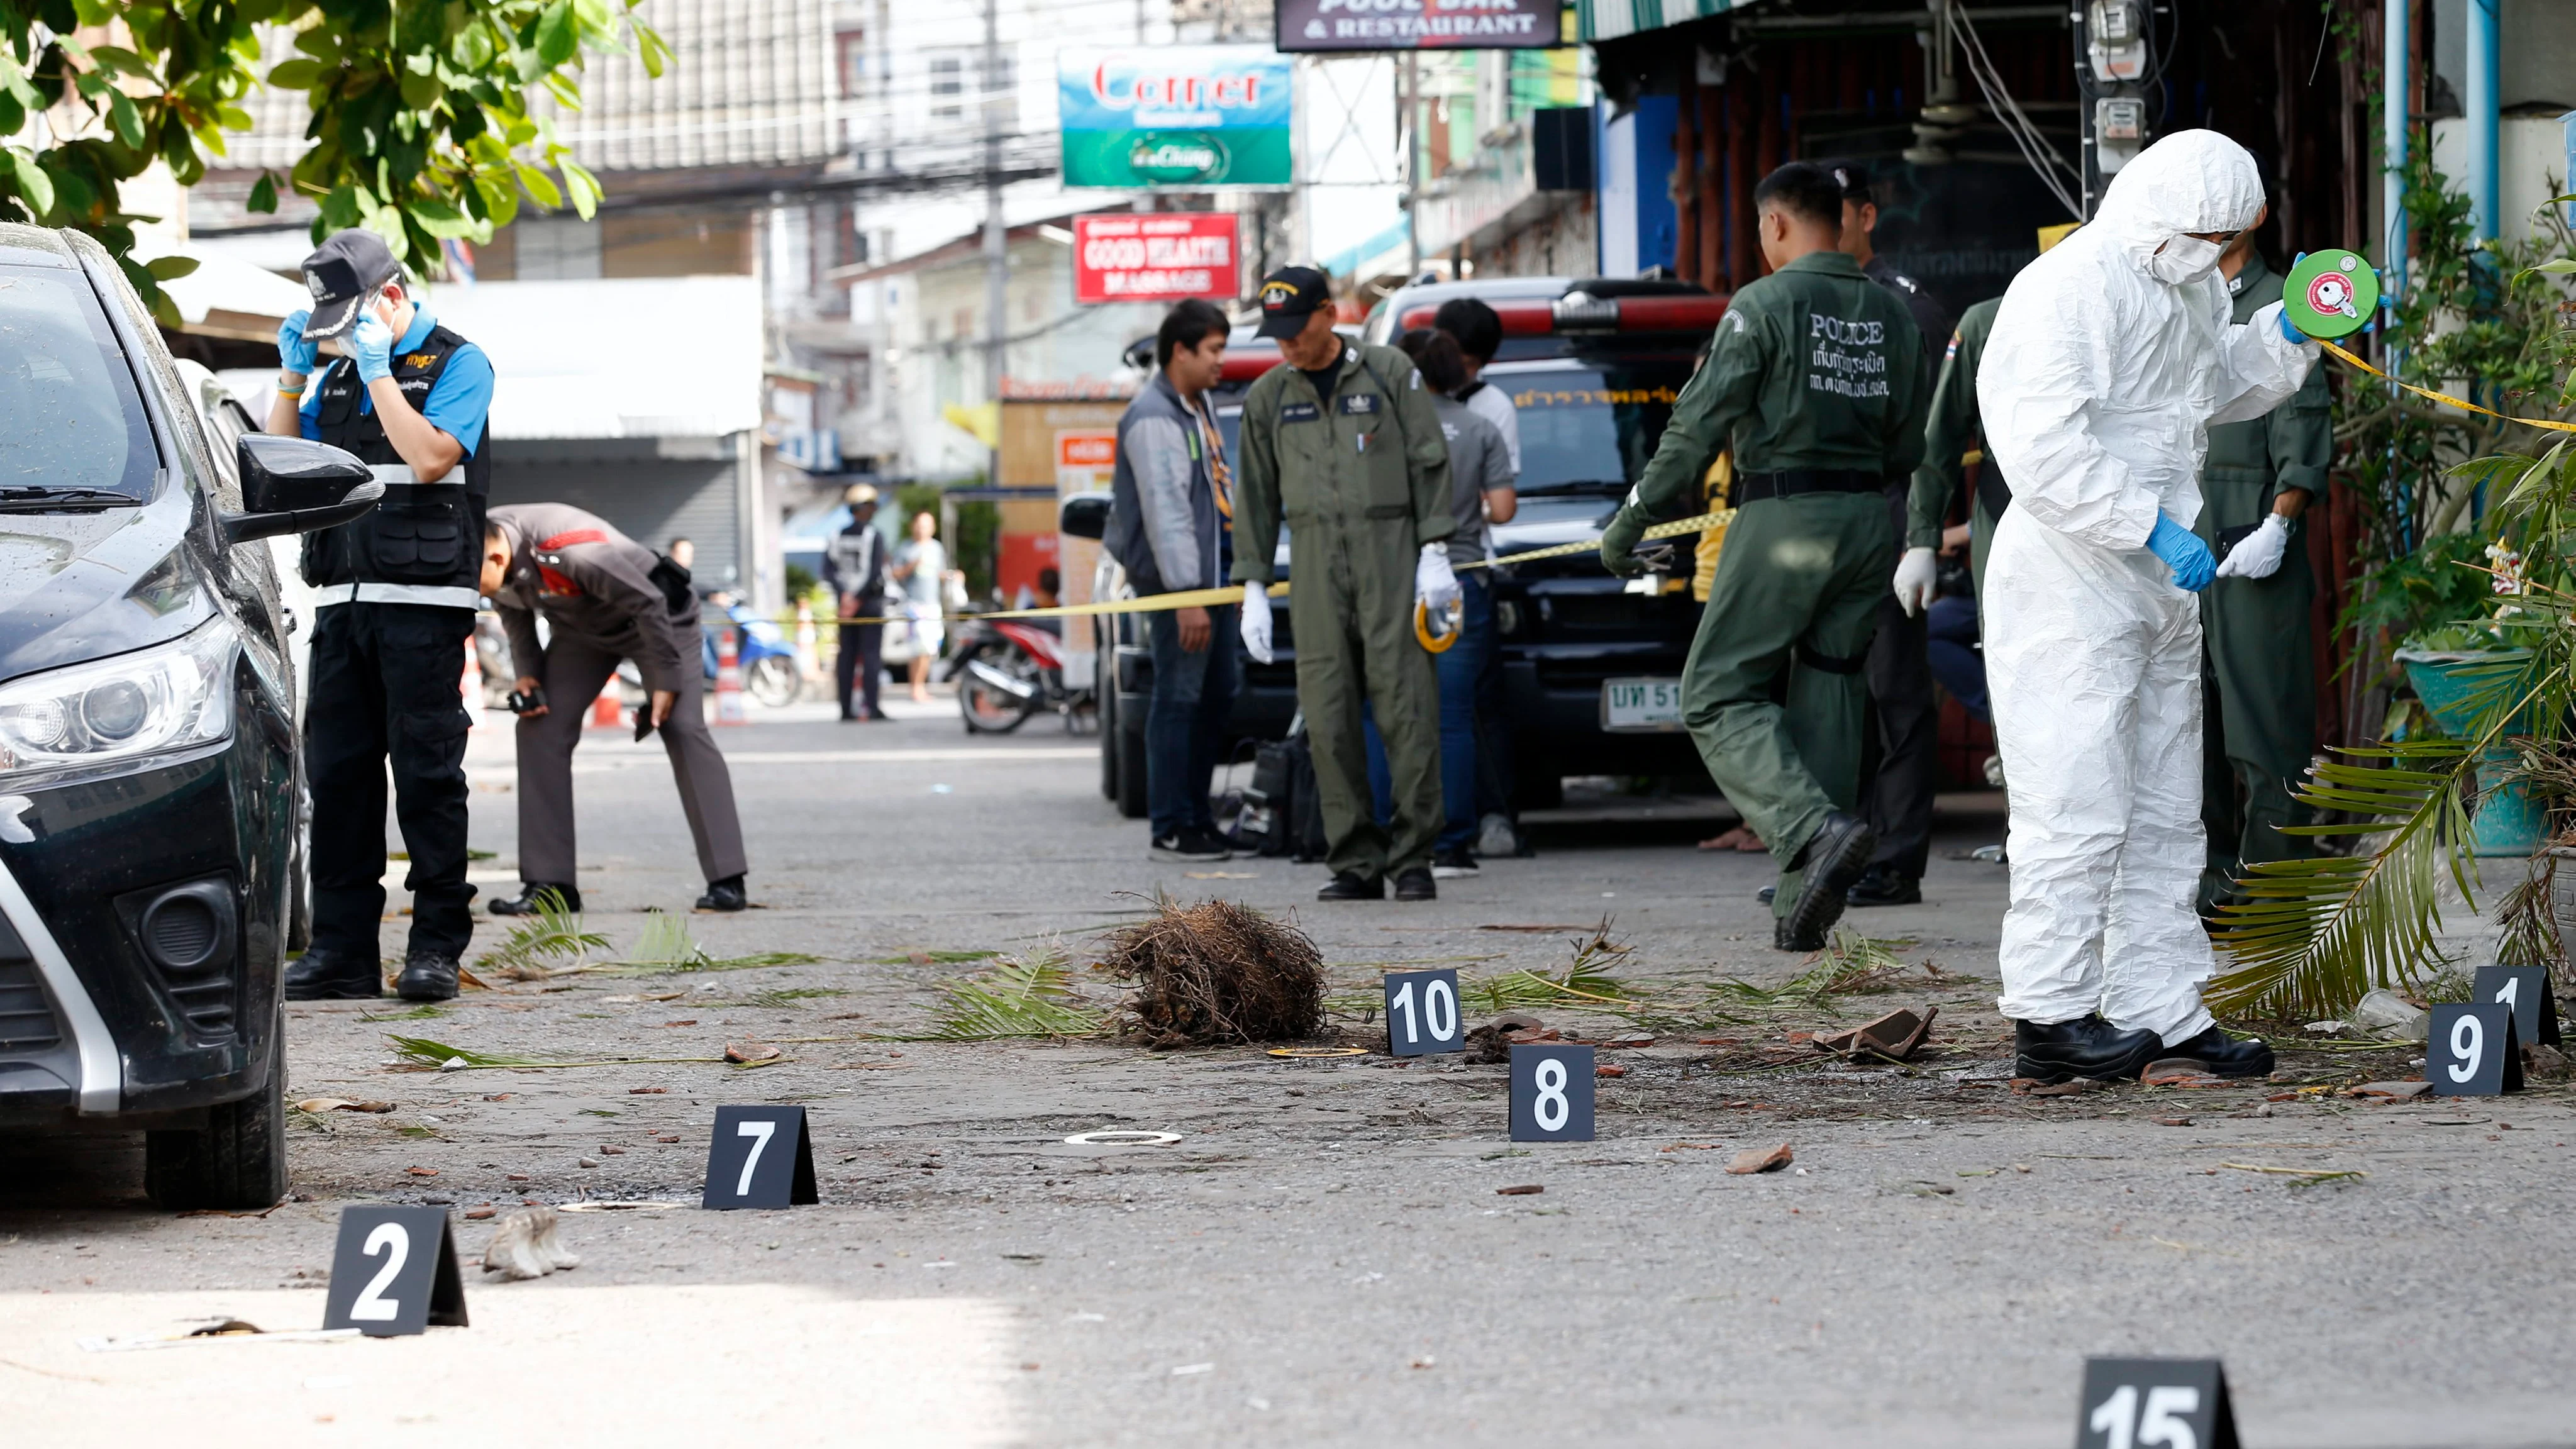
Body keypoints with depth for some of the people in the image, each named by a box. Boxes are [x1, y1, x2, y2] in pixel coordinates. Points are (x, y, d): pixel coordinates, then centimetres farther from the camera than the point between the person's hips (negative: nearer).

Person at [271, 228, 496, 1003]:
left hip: (421, 603, -6)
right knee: (336, 771, 3)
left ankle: (436, 945, -2)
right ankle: (342, 947, 7)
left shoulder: (458, 364, -1)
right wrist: (294, 373, 6)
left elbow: (429, 457, -15)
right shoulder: (338, 374, 18)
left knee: (427, 773, -5)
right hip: (342, 603, 6)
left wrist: (378, 368, -13)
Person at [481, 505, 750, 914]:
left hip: (657, 616, -7)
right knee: (540, 727, -6)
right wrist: (527, 673, -5)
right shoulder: (478, 551, -18)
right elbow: (513, 608, 4)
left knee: (683, 731, -17)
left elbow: (648, 604, -30)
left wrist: (666, 682, -23)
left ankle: (727, 883, -16)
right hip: (580, 630, 7)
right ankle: (549, 883, -2)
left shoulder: (573, 551, -41)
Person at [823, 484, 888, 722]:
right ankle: (872, 707, -10)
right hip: (871, 603, -5)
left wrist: (844, 595, -7)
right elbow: (875, 573, -16)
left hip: (845, 603, 5)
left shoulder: (837, 537, 7)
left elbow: (828, 570, -1)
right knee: (871, 655, -4)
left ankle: (846, 709, 5)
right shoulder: (874, 536, -9)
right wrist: (858, 597, -11)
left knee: (846, 656, 6)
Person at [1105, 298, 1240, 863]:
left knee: (1217, 694, 13)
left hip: (1213, 575, 10)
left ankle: (1197, 815, 21)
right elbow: (1165, 513, -20)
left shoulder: (1198, 407, 16)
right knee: (1179, 698, -7)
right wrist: (1186, 595, -23)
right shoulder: (1153, 419, -15)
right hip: (1177, 581, -10)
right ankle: (1169, 829, -4)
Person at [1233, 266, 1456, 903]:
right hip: (1316, 562, 3)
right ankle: (1355, 862, -1)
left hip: (1391, 552, -3)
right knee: (1329, 719, -4)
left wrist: (1435, 554, -5)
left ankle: (1412, 857, -6)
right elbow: (1256, 495, 16)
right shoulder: (1269, 396, 13)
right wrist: (1253, 591, 11)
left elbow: (1429, 463, 3)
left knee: (1405, 707, -9)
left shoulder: (1389, 373, 4)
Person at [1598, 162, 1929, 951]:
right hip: (1869, 522, 6)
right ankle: (1804, 910, 4)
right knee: (1828, 699, 8)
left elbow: (1700, 426, -10)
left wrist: (1632, 520, -3)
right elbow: (1910, 445, 13)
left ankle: (1816, 829, -25)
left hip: (1783, 519, -6)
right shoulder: (1891, 315, 11)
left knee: (1721, 695, -1)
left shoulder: (1765, 306, -7)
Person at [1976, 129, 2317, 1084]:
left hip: (2158, 581, 10)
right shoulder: (2070, 291, -17)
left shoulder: (2189, 289, 13)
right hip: (2070, 577, -10)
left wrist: (2287, 336, 14)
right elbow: (2044, 448, -26)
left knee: (2164, 813, 11)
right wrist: (2153, 527, -27)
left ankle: (2161, 1009, 16)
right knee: (2080, 806, -9)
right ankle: (2047, 1014, -4)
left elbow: (2217, 387, 32)